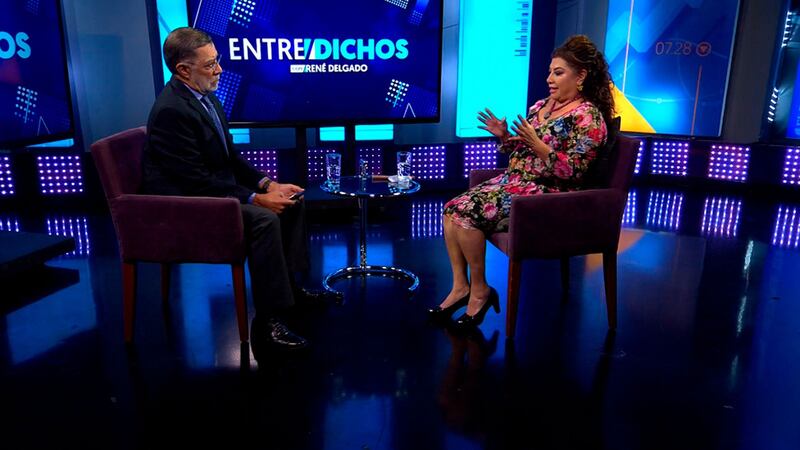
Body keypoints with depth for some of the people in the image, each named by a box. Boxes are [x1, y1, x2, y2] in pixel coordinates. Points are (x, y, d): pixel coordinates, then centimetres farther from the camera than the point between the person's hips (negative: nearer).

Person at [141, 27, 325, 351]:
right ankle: (267, 320, -22)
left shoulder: (206, 98, 7)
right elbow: (196, 182, -24)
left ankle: (287, 283, 17)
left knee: (291, 202, 6)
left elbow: (230, 157, 13)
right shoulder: (171, 110, -22)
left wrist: (268, 184, -1)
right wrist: (256, 198, -23)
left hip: (216, 189, 10)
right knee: (264, 218, -30)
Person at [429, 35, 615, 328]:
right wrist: (504, 136, 0)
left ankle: (479, 290, -7)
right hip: (512, 182, 8)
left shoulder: (588, 116, -8)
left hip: (545, 194, -8)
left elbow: (572, 171, -17)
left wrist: (535, 143, -25)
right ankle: (460, 286, -7)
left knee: (468, 213, -23)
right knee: (453, 208, -11)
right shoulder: (541, 105, 15)